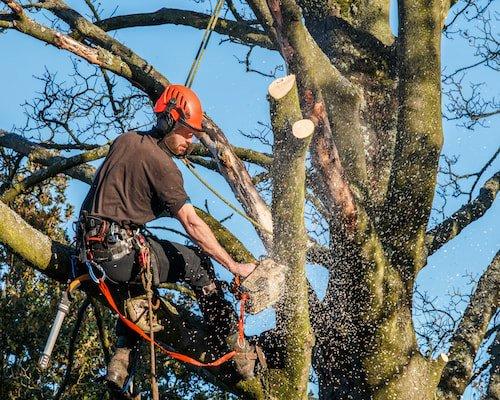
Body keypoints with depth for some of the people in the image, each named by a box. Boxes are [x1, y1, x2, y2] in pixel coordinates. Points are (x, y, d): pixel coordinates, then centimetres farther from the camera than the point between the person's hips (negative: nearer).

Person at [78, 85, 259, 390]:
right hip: (122, 251, -8)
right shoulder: (162, 164, -11)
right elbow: (192, 224, -14)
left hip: (90, 247, 8)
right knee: (196, 263, 6)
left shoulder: (124, 141, 12)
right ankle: (239, 352, 6)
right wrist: (235, 267, -13)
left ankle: (121, 359, 23)